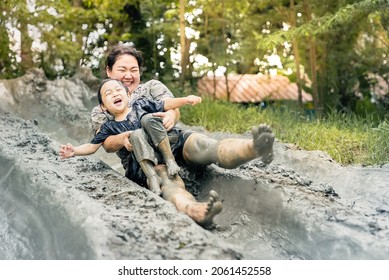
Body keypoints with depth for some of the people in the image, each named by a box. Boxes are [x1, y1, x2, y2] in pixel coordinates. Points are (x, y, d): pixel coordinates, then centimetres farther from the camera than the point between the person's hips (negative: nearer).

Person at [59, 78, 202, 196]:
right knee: (136, 134, -28)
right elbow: (92, 146, 7)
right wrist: (74, 151, -12)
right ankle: (152, 177, -34)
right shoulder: (110, 127, 8)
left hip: (169, 144, 0)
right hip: (145, 157, 0)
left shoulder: (139, 104, 7)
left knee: (148, 118, -22)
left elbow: (165, 104, 2)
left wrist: (185, 99, -12)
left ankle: (170, 161, -19)